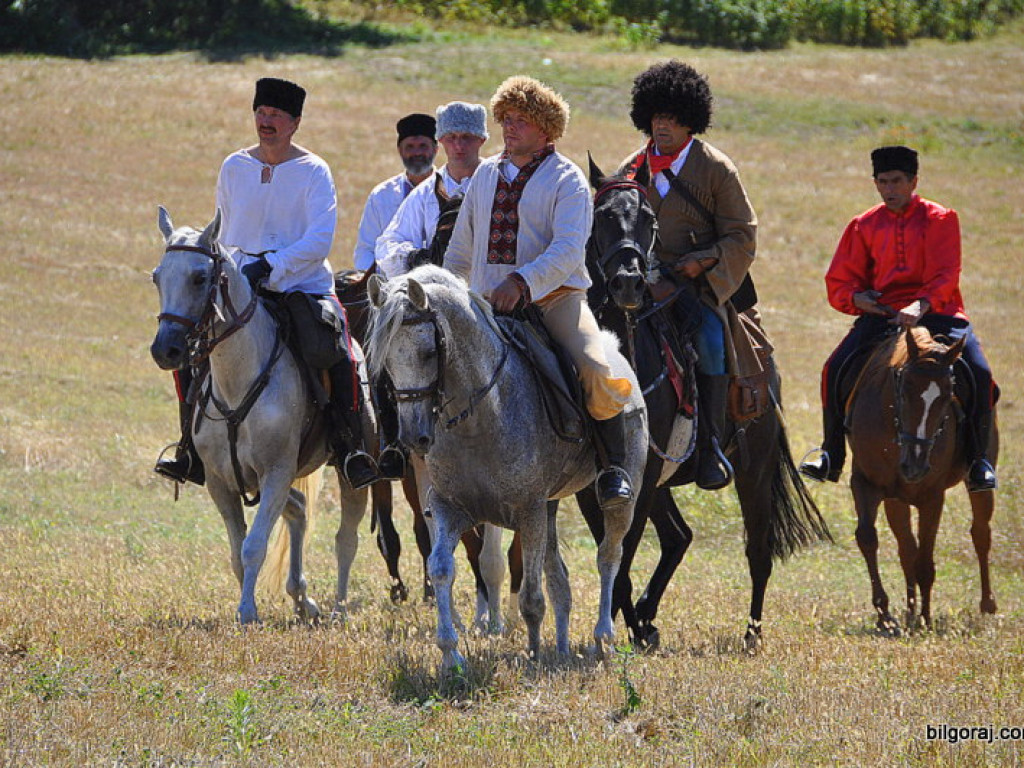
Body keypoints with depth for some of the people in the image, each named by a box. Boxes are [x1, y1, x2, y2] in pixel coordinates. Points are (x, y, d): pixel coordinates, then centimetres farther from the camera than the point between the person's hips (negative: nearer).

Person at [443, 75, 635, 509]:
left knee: (597, 375, -28)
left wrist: (522, 283, -30)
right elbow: (461, 249, 27)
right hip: (491, 304, 5)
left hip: (556, 298, -5)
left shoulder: (566, 179, -2)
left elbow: (568, 250, -17)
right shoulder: (486, 175, 16)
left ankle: (614, 467, -10)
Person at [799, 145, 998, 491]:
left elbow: (945, 275, -7)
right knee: (835, 369, -19)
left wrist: (921, 306, -26)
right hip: (881, 313, 2)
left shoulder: (940, 219, 5)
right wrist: (856, 298, -8)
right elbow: (839, 281, 16)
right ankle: (832, 454, -1)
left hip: (935, 310, -2)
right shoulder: (865, 225, 13)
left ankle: (978, 458, -9)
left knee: (978, 373, -25)